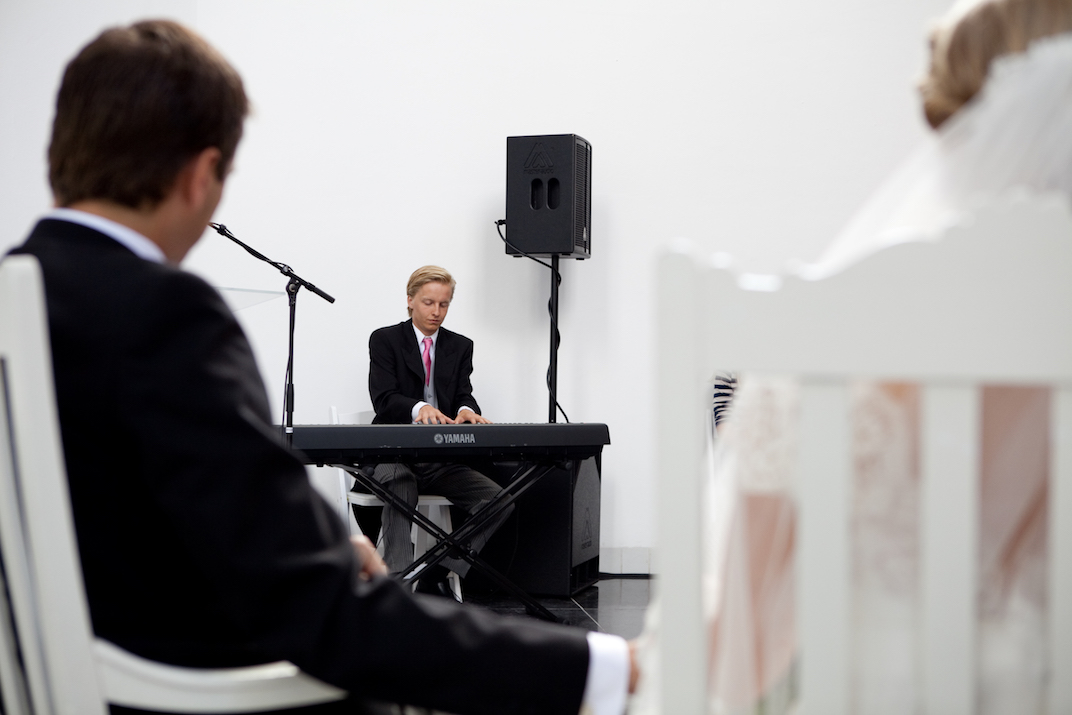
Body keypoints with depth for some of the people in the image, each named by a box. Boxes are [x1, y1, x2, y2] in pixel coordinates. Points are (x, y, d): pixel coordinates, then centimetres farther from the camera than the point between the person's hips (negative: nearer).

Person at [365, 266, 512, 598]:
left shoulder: (460, 346, 16)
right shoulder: (385, 339, 4)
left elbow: (464, 394, 2)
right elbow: (383, 398, -11)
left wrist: (466, 410, -25)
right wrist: (418, 408, -34)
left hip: (443, 460, 4)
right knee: (400, 486, -39)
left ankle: (437, 573, -15)